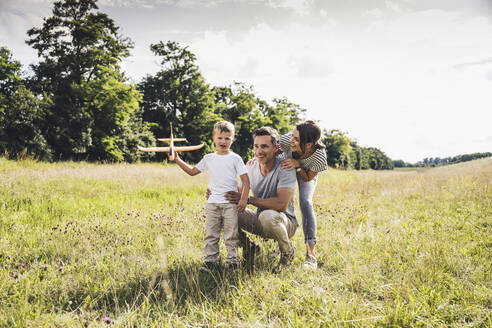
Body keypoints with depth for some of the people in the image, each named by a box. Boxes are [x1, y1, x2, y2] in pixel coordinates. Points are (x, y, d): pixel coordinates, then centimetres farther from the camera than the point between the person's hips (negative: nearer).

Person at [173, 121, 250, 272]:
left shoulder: (235, 158, 0)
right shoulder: (209, 158, 11)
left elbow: (245, 180, -2)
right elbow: (192, 171, 20)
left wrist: (243, 199, -10)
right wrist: (178, 160, 13)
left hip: (230, 202, -3)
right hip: (212, 202, 4)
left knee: (231, 234, 1)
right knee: (211, 234, 6)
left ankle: (232, 260, 11)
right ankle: (210, 260, 14)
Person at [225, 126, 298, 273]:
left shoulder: (285, 169, -21)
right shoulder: (251, 167, -3)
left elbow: (282, 204, -32)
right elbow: (238, 193, 6)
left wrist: (248, 199, -29)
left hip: (285, 222, -5)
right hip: (260, 219, 5)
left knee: (267, 216, -39)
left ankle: (287, 252, -8)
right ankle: (248, 247, 8)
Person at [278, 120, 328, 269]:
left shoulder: (319, 157, -40)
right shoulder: (286, 140, -38)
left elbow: (308, 178, -23)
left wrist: (298, 165, -42)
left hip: (306, 174, -3)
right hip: (286, 168, 3)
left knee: (305, 202, -24)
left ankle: (311, 254, -21)